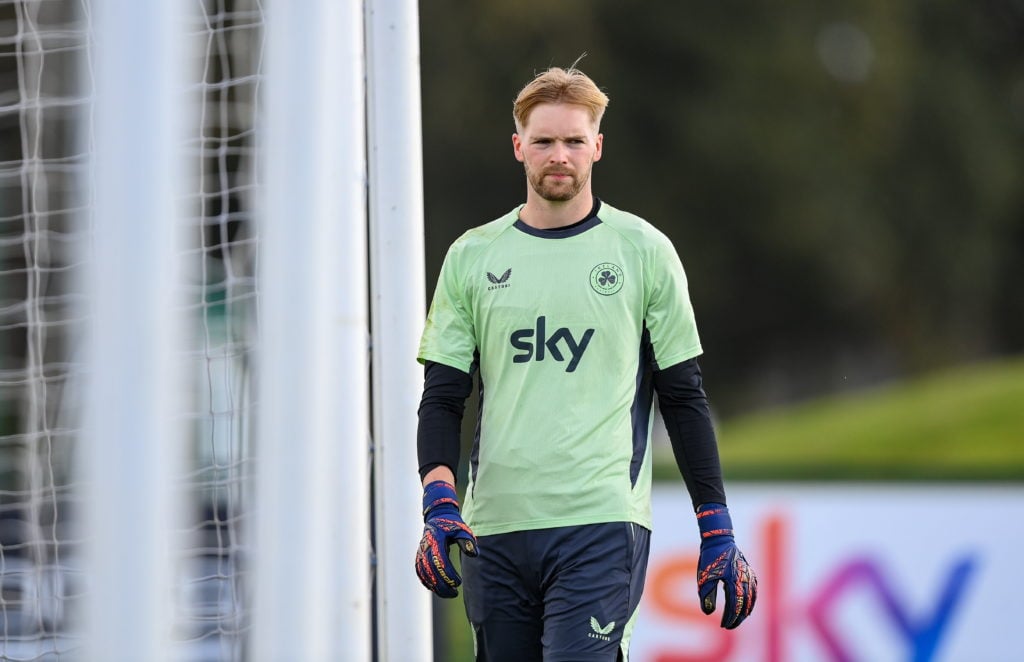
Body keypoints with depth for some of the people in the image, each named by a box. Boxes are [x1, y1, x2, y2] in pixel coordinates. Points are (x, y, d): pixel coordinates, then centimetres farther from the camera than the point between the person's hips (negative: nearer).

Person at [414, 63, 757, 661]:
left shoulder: (643, 250, 6)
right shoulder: (472, 257, 11)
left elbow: (684, 397, 8)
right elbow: (443, 397, 9)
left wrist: (717, 531, 4)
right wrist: (440, 502, -9)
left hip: (602, 527, -3)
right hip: (494, 531, 3)